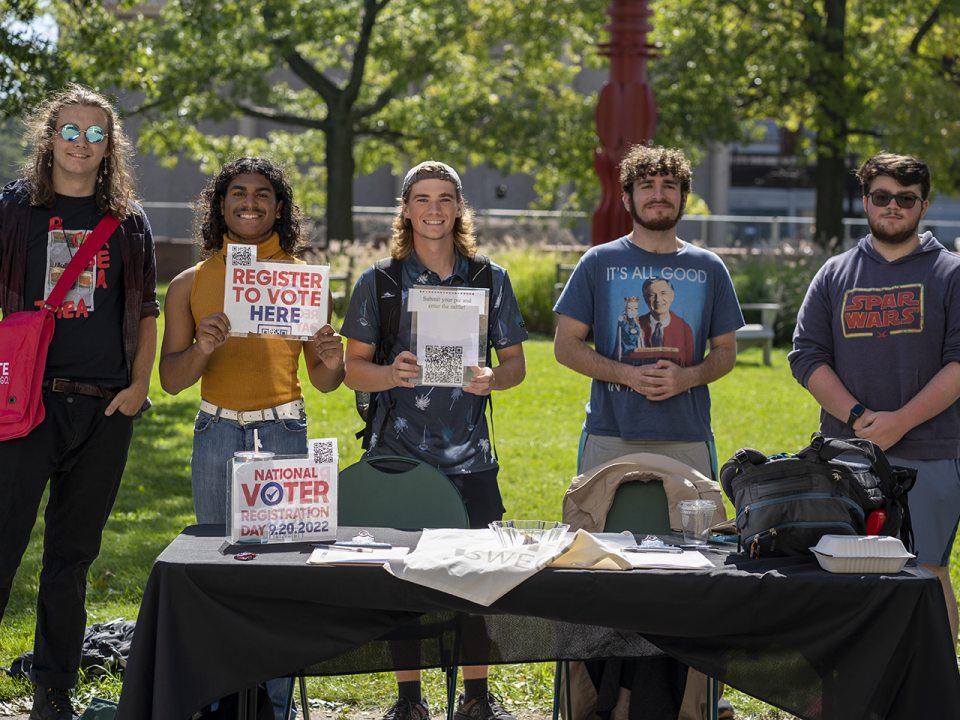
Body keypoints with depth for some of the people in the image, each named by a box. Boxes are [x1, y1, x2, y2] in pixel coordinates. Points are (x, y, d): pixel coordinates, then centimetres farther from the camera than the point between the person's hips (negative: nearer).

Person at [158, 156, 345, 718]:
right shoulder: (191, 284, 7)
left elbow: (323, 382, 11)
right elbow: (171, 379, 4)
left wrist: (333, 364, -13)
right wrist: (204, 348, -17)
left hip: (284, 432, -1)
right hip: (216, 434, 1)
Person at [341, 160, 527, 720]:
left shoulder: (490, 279, 7)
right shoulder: (379, 281, 3)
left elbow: (516, 362, 10)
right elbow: (353, 368, 3)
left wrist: (491, 379, -13)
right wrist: (391, 374, -19)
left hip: (469, 456, 1)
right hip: (398, 451, -1)